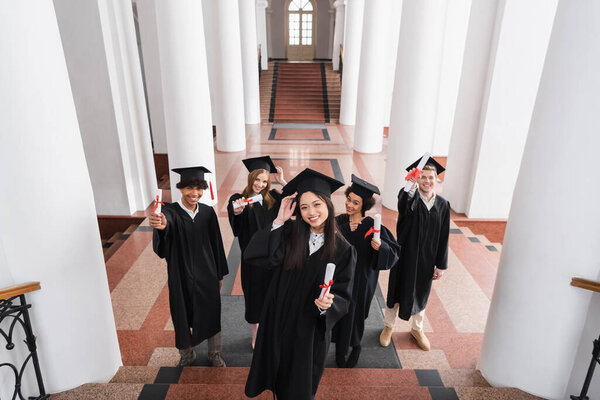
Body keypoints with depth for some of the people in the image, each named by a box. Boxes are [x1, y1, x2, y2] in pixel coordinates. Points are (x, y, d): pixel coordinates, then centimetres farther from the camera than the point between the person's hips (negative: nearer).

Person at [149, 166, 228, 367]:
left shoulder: (207, 212, -5)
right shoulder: (171, 212, -14)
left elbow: (216, 244, 3)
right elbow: (168, 223, -39)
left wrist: (219, 274, 7)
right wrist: (162, 226, -63)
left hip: (206, 275, 2)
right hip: (181, 277, -2)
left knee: (211, 314, 15)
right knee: (183, 317, 15)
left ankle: (214, 353, 40)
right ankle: (187, 354, 42)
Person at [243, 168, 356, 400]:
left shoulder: (342, 250, -16)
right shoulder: (290, 234, -11)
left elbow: (343, 295, -12)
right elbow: (253, 255, -23)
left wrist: (327, 304, -34)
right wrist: (279, 221, -26)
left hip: (310, 327, -2)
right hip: (279, 320, 2)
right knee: (280, 372, 26)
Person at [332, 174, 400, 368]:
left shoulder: (372, 226, -17)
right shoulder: (340, 221, -6)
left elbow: (394, 251, -17)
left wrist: (381, 246, -37)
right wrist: (345, 229, -26)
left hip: (360, 281, -3)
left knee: (353, 315, 13)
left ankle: (355, 346, 44)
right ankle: (340, 348, 42)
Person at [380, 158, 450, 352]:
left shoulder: (443, 205, -4)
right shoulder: (410, 197, -14)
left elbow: (443, 237, 0)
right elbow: (404, 207, -40)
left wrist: (441, 264, 2)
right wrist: (412, 186, -59)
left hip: (427, 259, 3)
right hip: (405, 255, -3)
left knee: (420, 294, 21)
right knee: (397, 291, 15)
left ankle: (417, 328, 45)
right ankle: (388, 326, 38)